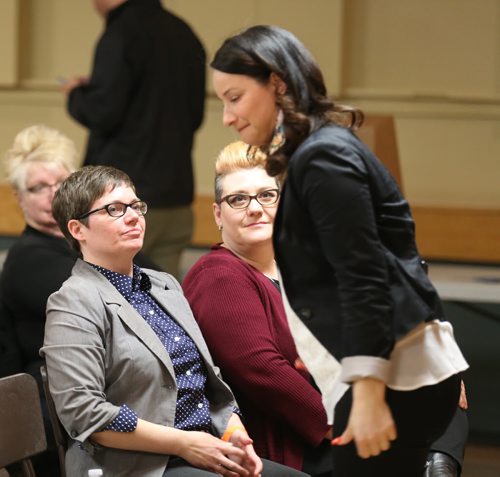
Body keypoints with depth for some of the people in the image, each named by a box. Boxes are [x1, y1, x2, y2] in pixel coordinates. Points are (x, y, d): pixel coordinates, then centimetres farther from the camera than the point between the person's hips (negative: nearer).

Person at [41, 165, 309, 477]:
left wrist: (235, 434, 3)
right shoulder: (75, 304, -7)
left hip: (211, 450, 8)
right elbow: (83, 412, -17)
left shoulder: (165, 285, 18)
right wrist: (184, 443, -15)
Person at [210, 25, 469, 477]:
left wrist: (368, 397, -22)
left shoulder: (322, 158, -11)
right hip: (394, 374, 10)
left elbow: (364, 279, -19)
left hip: (396, 378, -10)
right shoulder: (319, 152, 19)